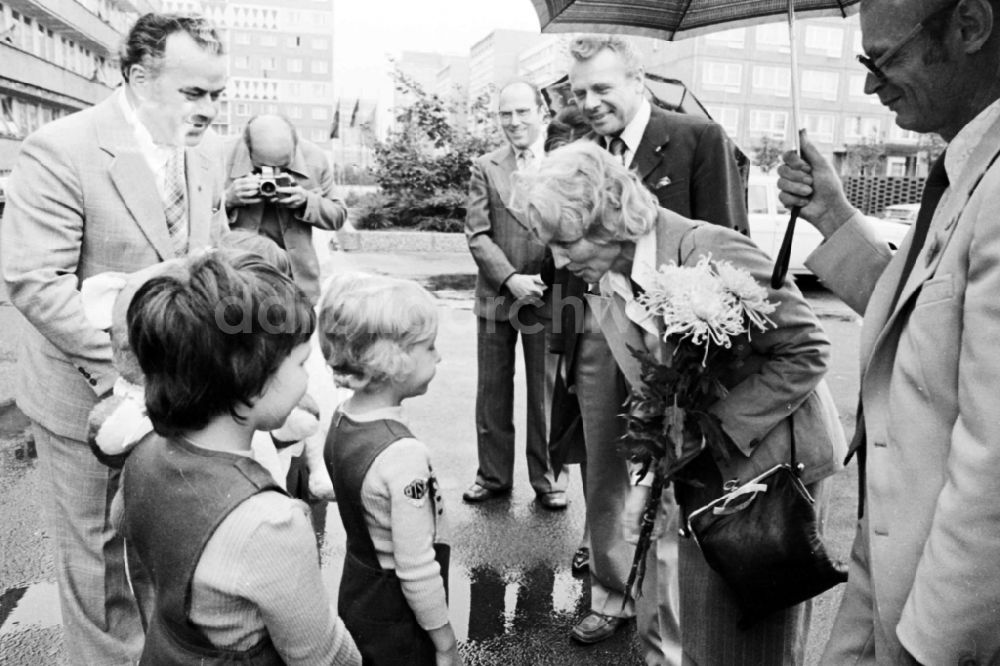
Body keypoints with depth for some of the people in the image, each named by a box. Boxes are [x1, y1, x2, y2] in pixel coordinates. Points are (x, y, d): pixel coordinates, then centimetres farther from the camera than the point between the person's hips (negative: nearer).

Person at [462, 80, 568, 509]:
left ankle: (548, 478, 22)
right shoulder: (485, 168, 6)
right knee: (492, 390, 10)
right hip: (496, 296, 2)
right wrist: (511, 279, -13)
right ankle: (493, 475, 25)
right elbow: (477, 234, -1)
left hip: (548, 297, -2)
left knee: (547, 392, 6)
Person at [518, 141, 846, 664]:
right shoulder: (601, 288, -3)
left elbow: (807, 350, -20)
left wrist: (716, 426, -23)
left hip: (770, 458, -5)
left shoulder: (709, 253, -26)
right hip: (697, 468, 6)